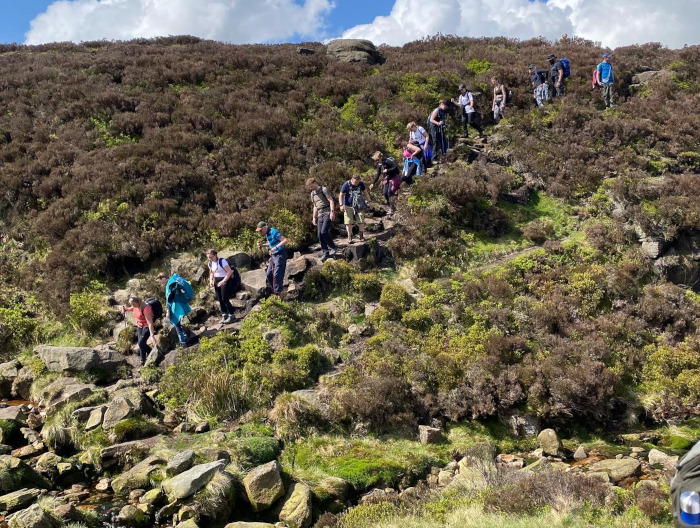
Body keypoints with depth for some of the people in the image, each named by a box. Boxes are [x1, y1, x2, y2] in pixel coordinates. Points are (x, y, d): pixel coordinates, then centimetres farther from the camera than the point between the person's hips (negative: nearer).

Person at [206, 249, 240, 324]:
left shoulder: (222, 261, -17)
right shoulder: (210, 264, 5)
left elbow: (229, 271, -20)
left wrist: (223, 281, -26)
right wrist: (211, 280, 1)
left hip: (226, 280, -7)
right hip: (217, 281, 7)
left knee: (225, 299, -10)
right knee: (220, 299, 7)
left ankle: (232, 315, 1)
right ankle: (224, 315, 20)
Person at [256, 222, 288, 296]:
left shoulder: (274, 232, -19)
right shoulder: (267, 234, 8)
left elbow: (285, 240, -25)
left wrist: (275, 247, -33)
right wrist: (262, 245, 7)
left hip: (280, 255, -9)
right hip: (273, 255, 9)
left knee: (277, 274, -10)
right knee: (269, 274, 9)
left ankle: (278, 293, -1)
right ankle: (274, 291, 20)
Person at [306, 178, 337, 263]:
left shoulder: (324, 190, -6)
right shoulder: (312, 194, 17)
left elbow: (331, 200, -12)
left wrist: (332, 212, -22)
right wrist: (314, 217, 21)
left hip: (328, 213, -7)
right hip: (320, 215, 7)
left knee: (324, 232, -20)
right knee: (320, 234, 0)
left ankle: (333, 247, -4)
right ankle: (325, 252, 7)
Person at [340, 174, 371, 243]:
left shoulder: (361, 184, -3)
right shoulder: (346, 184, -14)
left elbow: (365, 192, 12)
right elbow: (341, 195, -9)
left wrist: (368, 201, 6)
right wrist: (341, 205, -18)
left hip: (359, 205, 3)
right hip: (348, 206, -3)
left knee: (361, 221, 1)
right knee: (348, 222, -3)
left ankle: (361, 236, 14)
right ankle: (349, 237, 6)